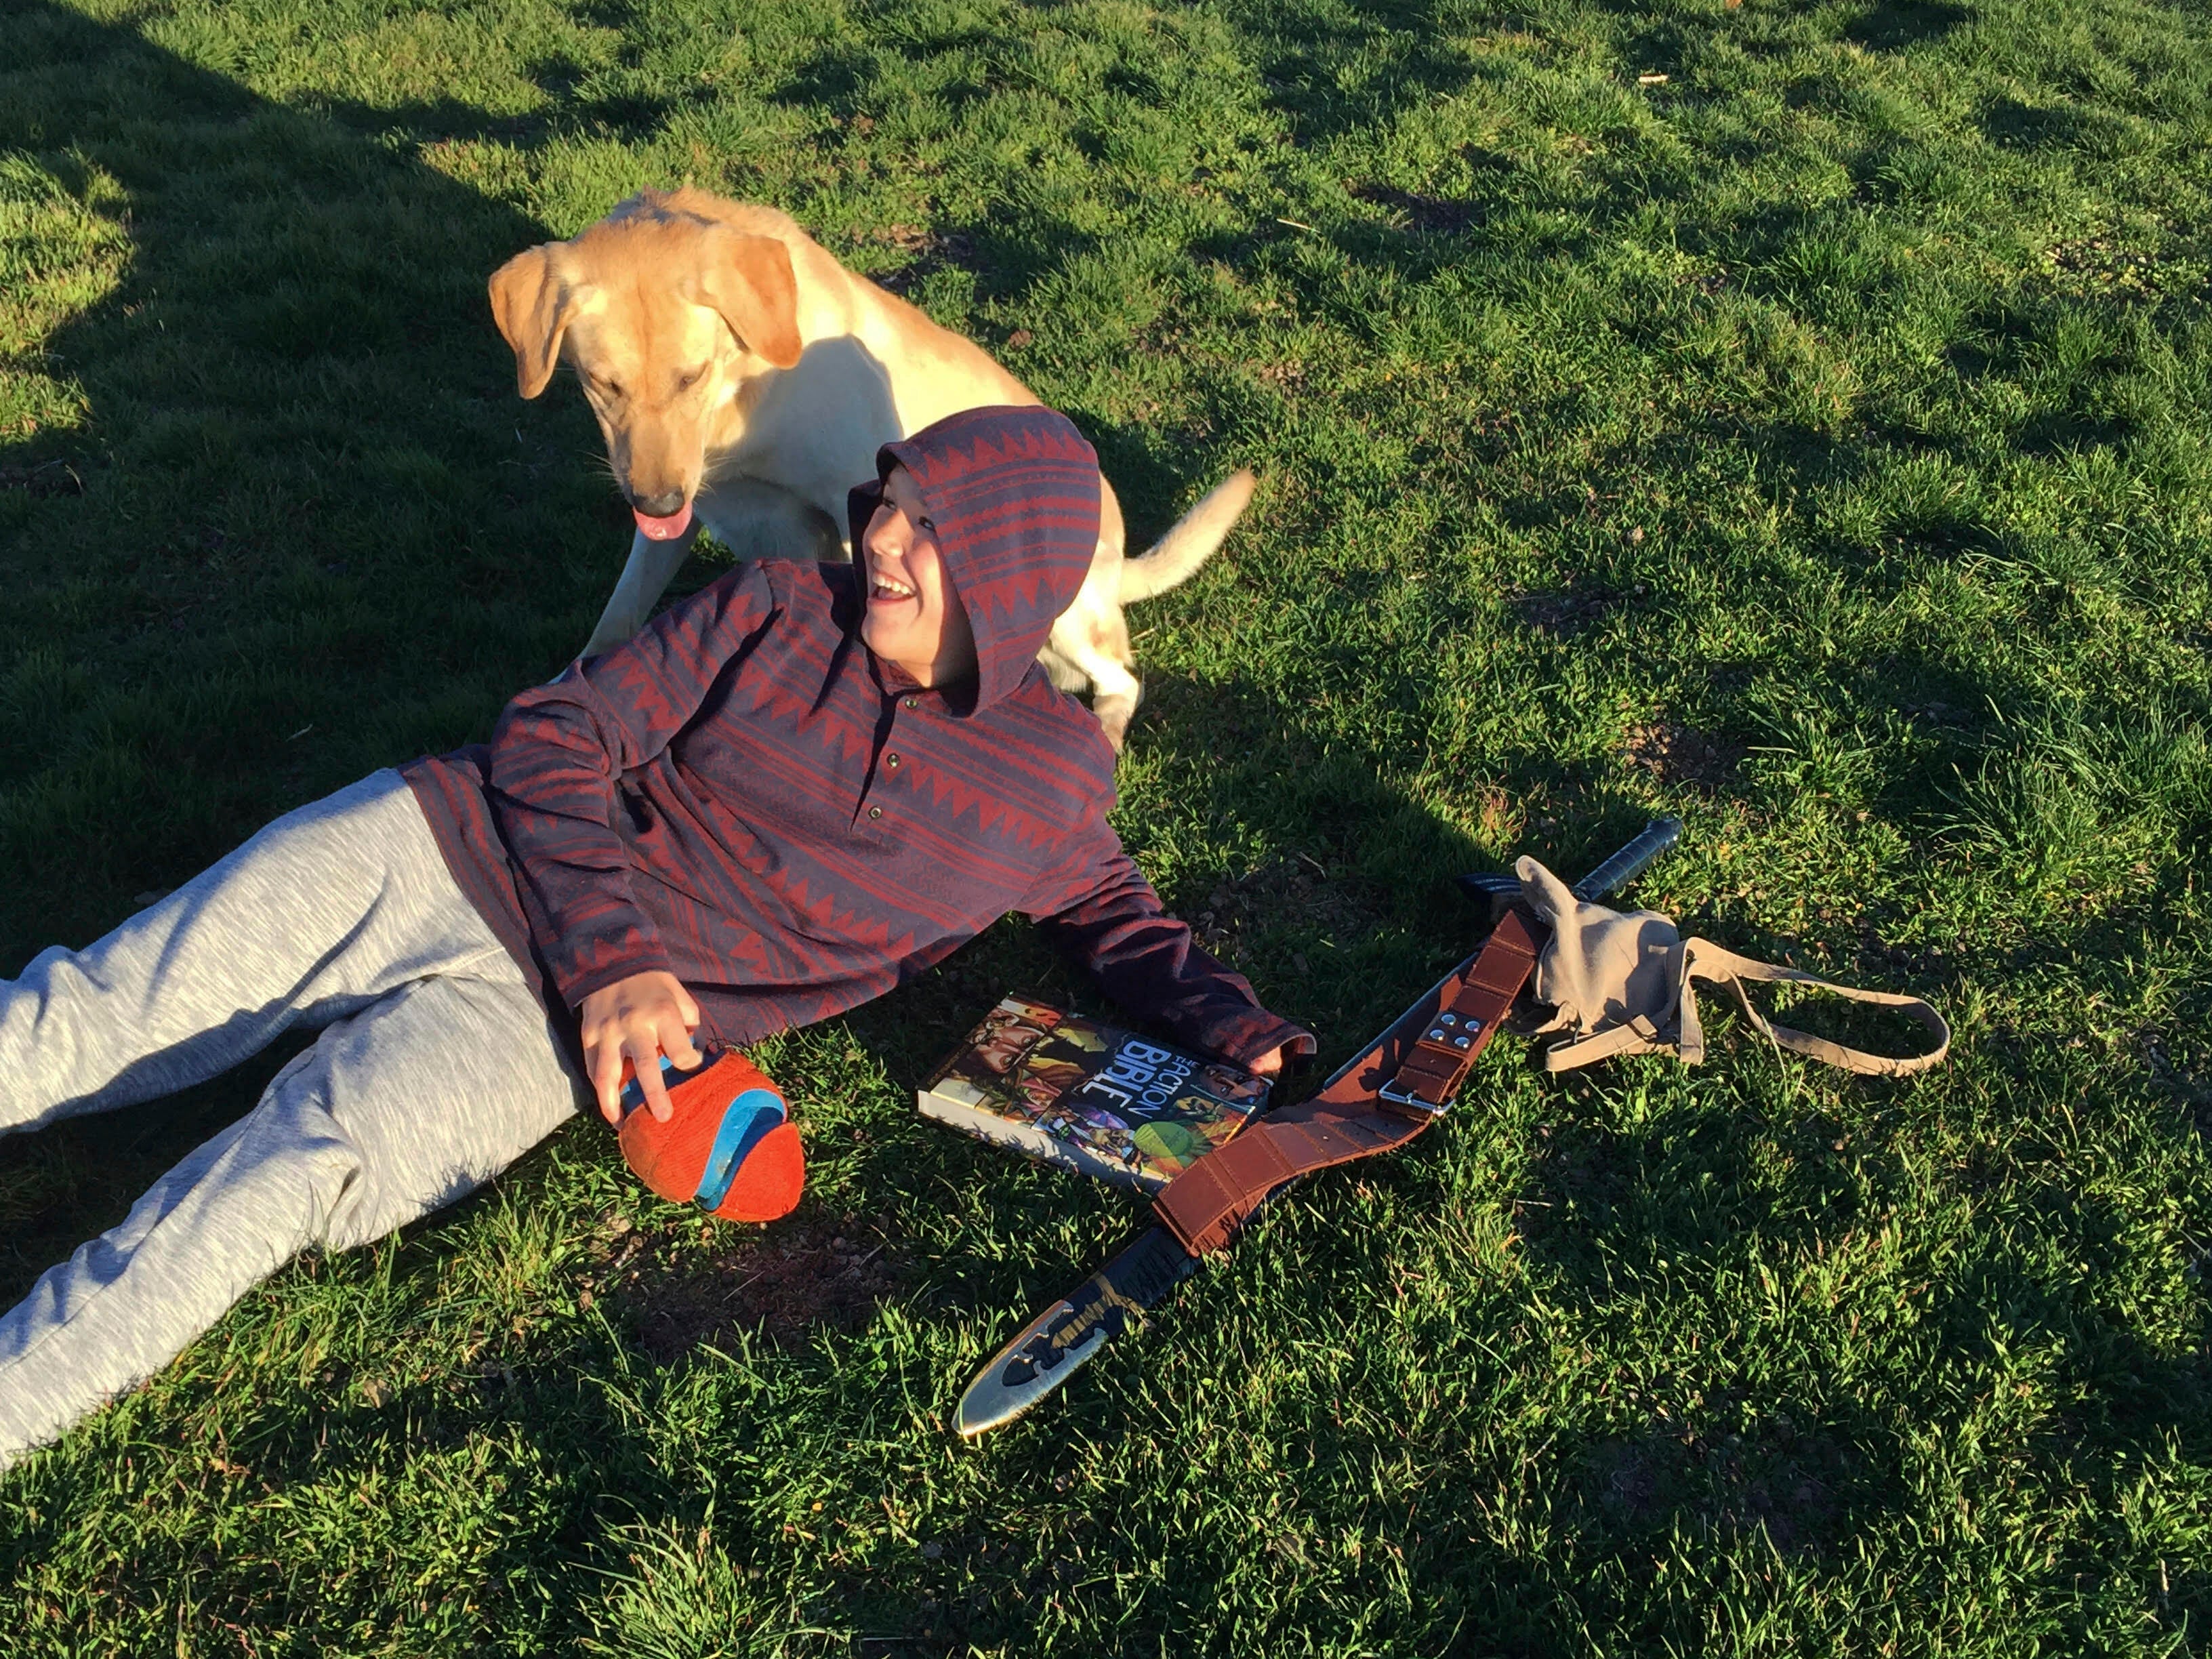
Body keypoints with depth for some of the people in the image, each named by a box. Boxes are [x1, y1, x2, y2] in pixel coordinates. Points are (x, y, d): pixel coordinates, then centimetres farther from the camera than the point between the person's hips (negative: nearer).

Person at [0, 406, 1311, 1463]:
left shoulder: (1054, 781, 0)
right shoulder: (781, 610, 0)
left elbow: (1117, 916, 18)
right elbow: (558, 733, -1)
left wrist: (1239, 1032, -3)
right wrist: (615, 955, -16)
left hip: (550, 1019, -2)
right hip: (450, 845, 2)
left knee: (277, 1185, -25)